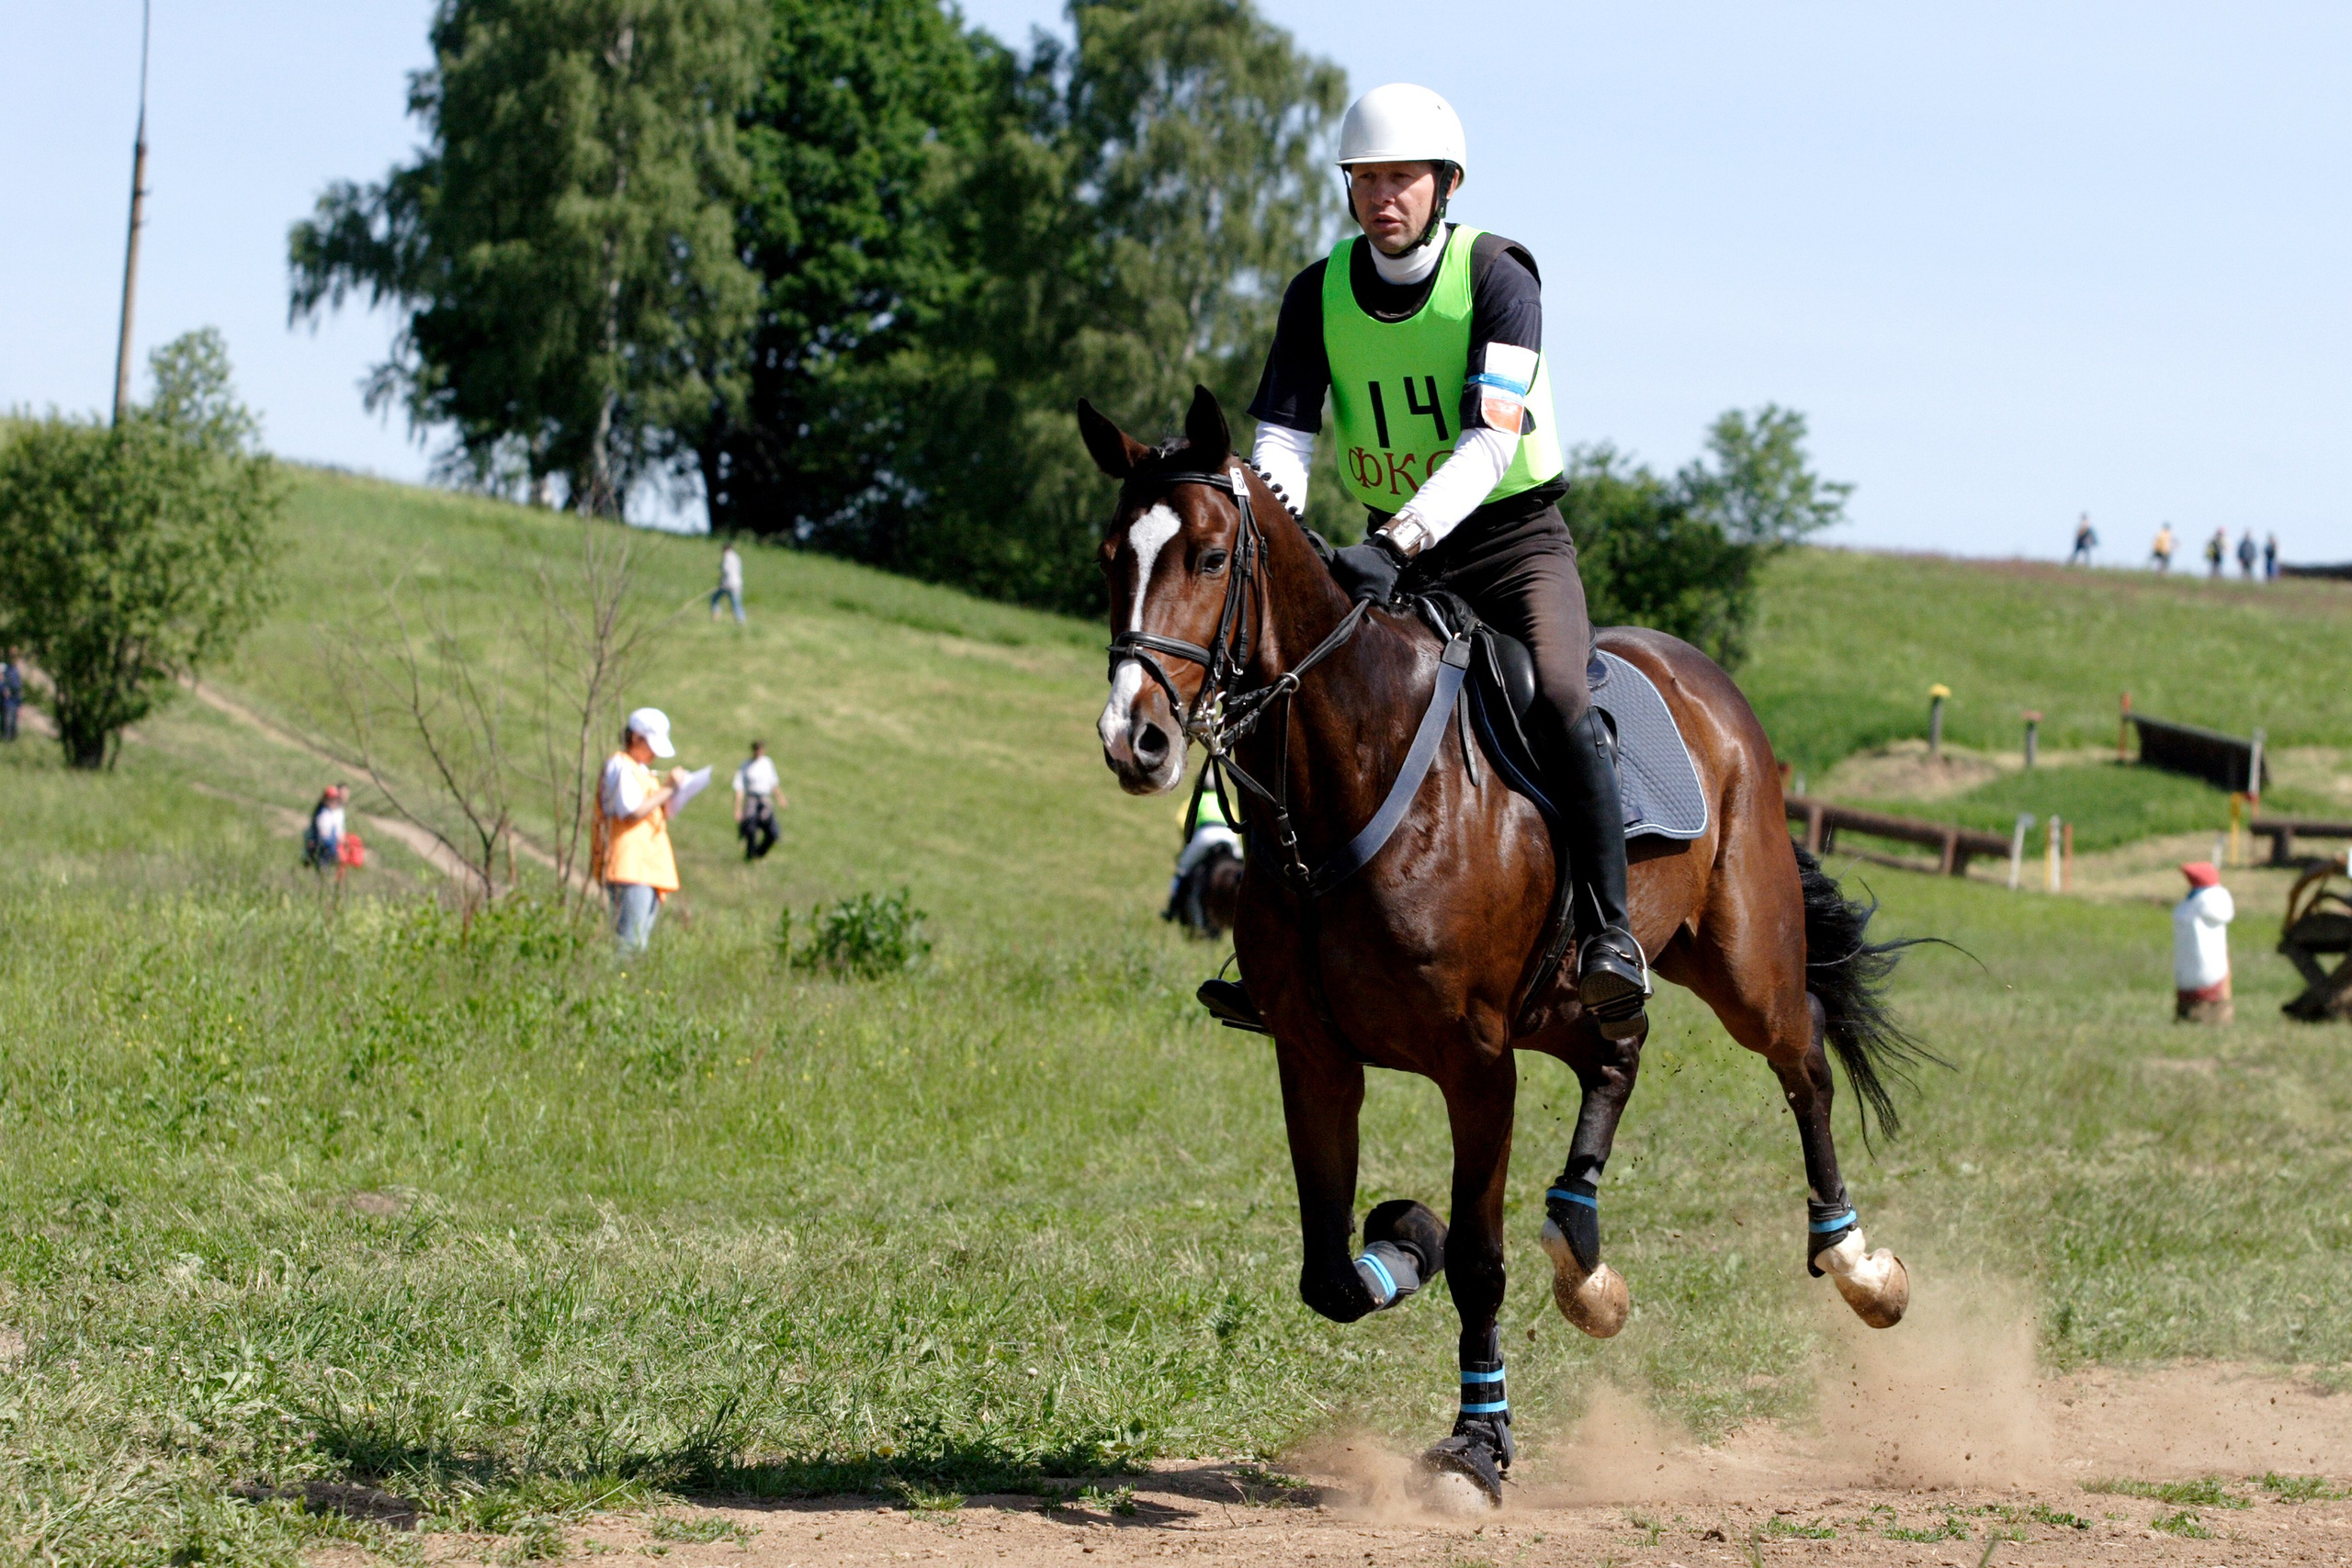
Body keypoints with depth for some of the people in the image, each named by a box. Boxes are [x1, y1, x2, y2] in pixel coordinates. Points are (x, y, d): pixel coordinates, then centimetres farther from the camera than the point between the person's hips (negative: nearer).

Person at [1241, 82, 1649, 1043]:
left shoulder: (1497, 277, -15)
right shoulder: (1317, 296, -2)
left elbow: (1490, 441, -26)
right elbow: (1282, 443, -5)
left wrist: (1400, 541, -40)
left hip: (1514, 537, -4)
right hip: (1394, 551, 5)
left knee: (1558, 699, -29)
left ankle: (1609, 933, -26)